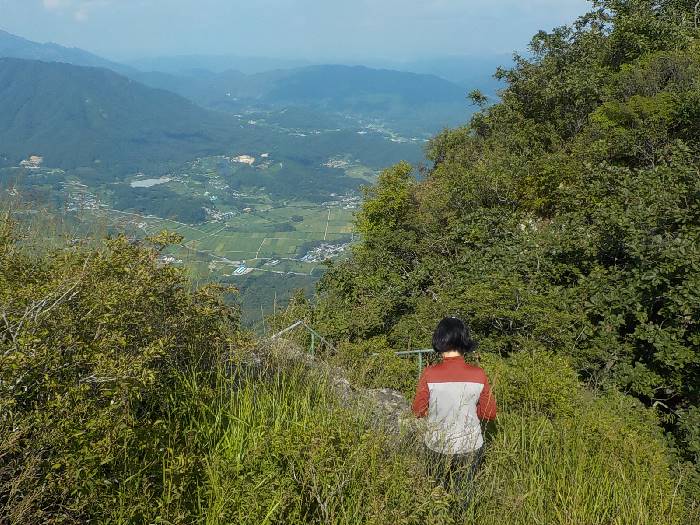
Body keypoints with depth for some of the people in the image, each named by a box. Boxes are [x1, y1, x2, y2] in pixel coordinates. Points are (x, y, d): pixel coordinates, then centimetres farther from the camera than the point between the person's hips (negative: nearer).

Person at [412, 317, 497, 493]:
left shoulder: (429, 374, -18)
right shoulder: (478, 374, -15)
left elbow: (418, 410, -8)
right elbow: (489, 413, -6)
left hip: (437, 447, 0)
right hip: (471, 447, 1)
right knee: (463, 490, 22)